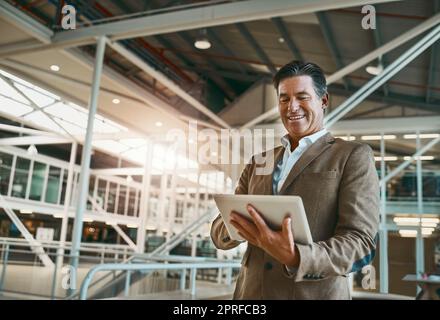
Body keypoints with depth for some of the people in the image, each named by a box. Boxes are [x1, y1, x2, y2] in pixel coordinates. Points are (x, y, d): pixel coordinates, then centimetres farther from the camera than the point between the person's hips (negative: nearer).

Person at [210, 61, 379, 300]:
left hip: (316, 294, -4)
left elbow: (360, 243, -12)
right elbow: (219, 232, 6)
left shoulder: (353, 156, -3)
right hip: (251, 292, 4)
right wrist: (239, 224, -17)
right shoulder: (259, 162, 10)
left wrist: (294, 258, -28)